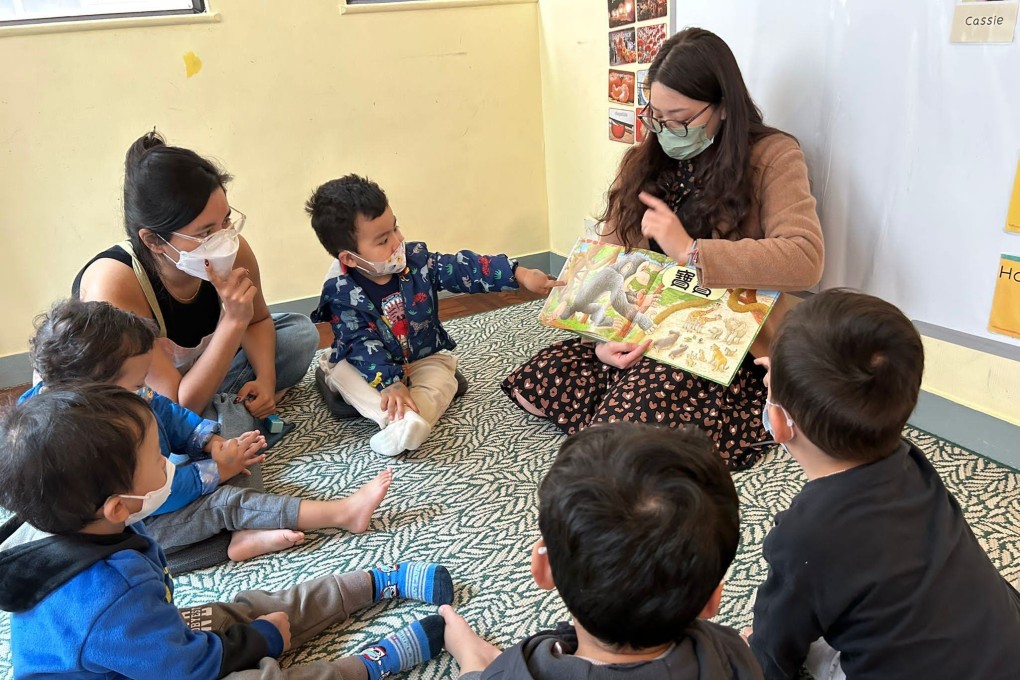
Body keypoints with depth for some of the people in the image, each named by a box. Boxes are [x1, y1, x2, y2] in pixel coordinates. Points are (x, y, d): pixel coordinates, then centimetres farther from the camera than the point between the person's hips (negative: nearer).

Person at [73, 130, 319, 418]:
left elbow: (258, 320, 1)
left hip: (191, 376, 5)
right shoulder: (112, 286, -37)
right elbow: (178, 411, -34)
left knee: (300, 332, -2)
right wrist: (233, 321, -41)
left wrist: (266, 379, -17)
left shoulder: (233, 251, -23)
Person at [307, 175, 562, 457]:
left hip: (425, 359, 2)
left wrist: (519, 274, -23)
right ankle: (398, 418, -48)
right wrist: (390, 384, -39)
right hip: (375, 369, -2)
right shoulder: (342, 293, -22)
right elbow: (364, 346, -26)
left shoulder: (416, 259, -13)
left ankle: (403, 425, -46)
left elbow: (463, 268, -15)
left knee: (442, 380, -25)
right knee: (342, 372, -29)